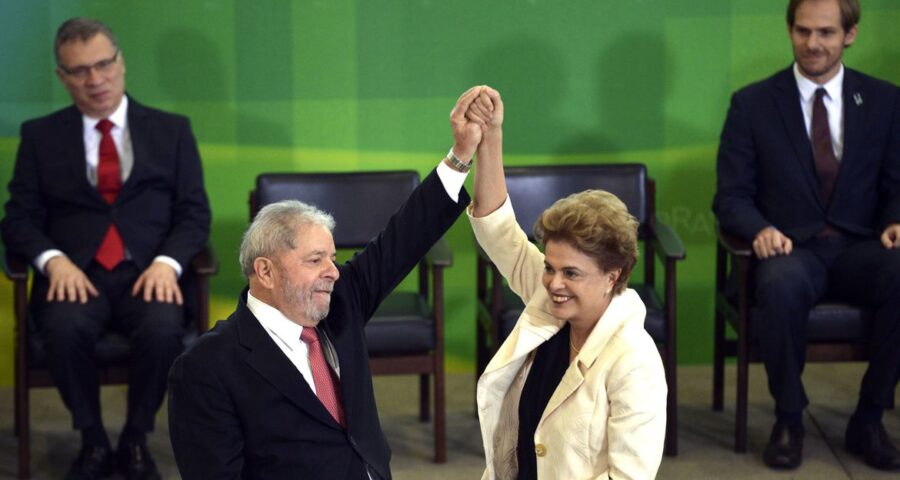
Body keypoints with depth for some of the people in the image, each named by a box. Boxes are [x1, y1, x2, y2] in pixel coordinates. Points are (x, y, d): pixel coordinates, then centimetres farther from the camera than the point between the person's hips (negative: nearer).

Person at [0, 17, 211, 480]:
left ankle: (135, 440, -8)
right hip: (75, 273, 0)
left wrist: (167, 262, -13)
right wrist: (54, 260, -14)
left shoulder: (171, 130, 12)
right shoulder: (40, 135, 12)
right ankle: (93, 441, -9)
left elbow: (194, 213, 7)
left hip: (147, 272, 0)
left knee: (163, 329, -34)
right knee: (64, 329, -34)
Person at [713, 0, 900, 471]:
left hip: (860, 250, 2)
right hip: (789, 248, -2)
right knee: (782, 284, -38)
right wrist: (761, 229, -20)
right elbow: (731, 195, 2)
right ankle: (788, 419, -16)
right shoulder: (752, 104, 4)